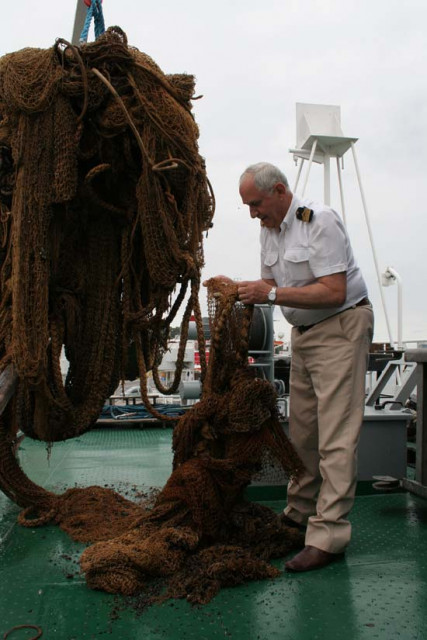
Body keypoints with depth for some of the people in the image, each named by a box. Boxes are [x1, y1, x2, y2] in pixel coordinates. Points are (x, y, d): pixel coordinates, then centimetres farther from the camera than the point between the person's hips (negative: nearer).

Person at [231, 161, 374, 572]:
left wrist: (272, 295, -24)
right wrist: (238, 290, -2)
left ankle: (328, 537, -6)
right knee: (301, 430, 12)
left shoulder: (319, 221, -17)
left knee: (335, 436, -9)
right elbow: (272, 282, 17)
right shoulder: (270, 228, 10)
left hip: (341, 327, -8)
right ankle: (299, 512, 25)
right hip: (303, 333, 8)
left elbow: (334, 292, -24)